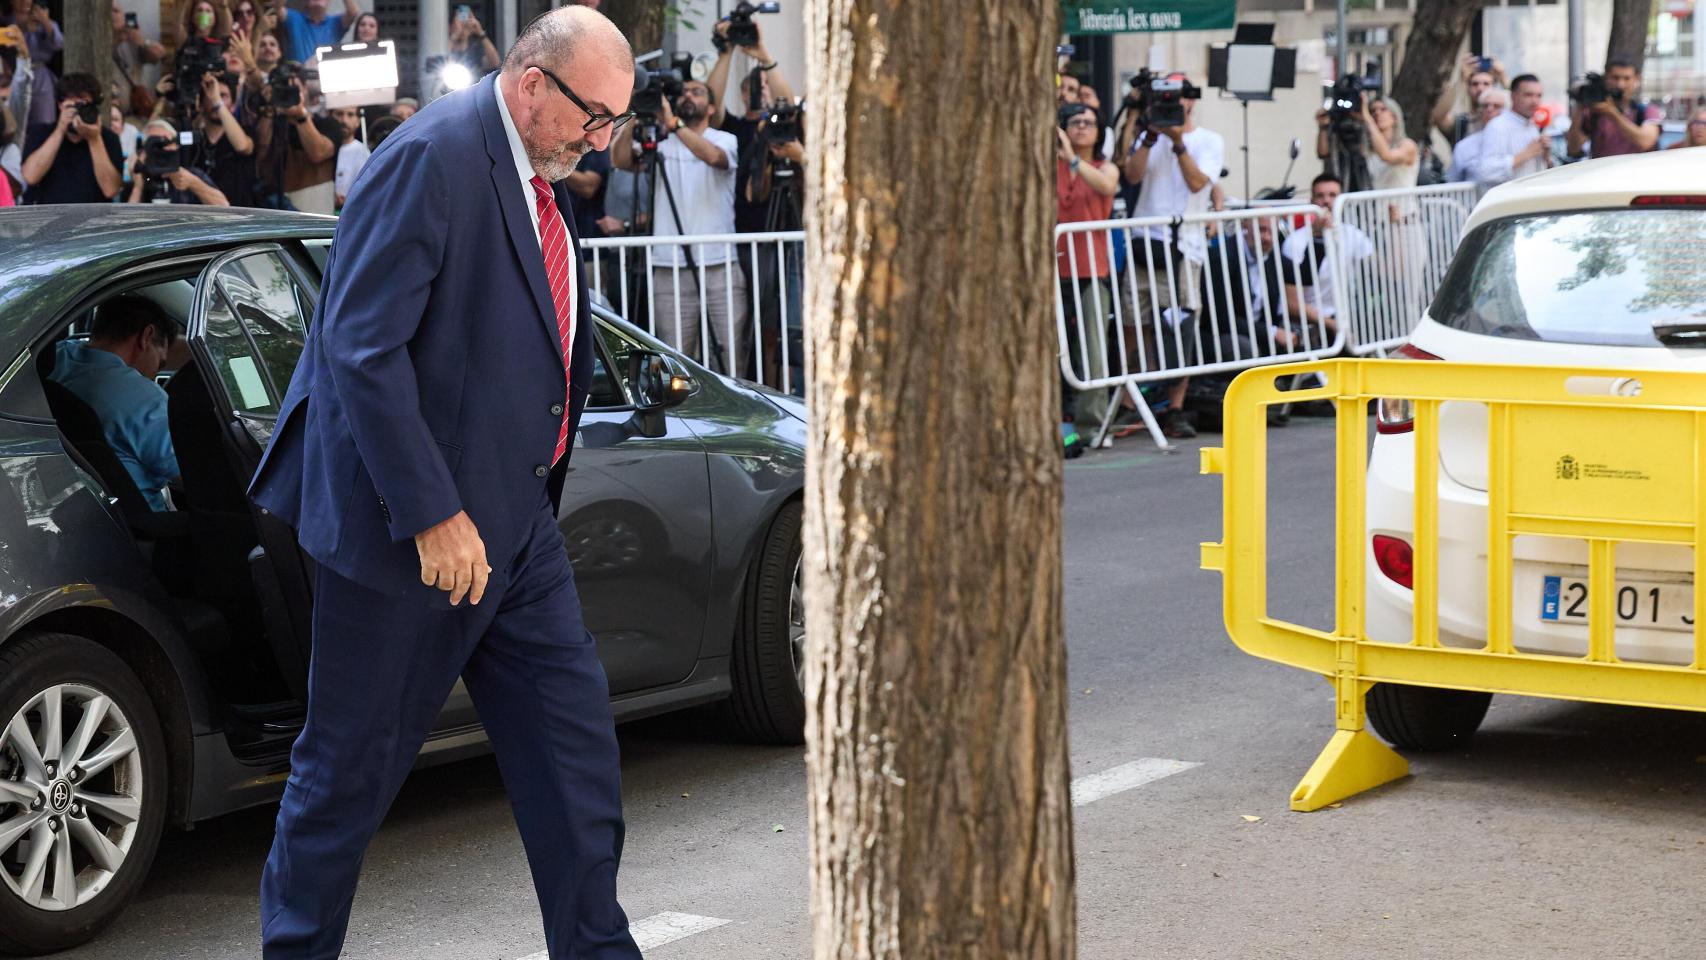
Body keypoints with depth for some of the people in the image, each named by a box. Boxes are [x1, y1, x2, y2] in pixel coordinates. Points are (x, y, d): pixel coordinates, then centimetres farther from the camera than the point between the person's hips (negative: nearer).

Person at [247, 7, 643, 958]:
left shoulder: (542, 173, 10)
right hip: (409, 525, -9)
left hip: (516, 520, 9)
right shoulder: (433, 157, -18)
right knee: (353, 767, 4)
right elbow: (362, 348, -23)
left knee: (575, 736, 9)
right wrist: (432, 515, -24)